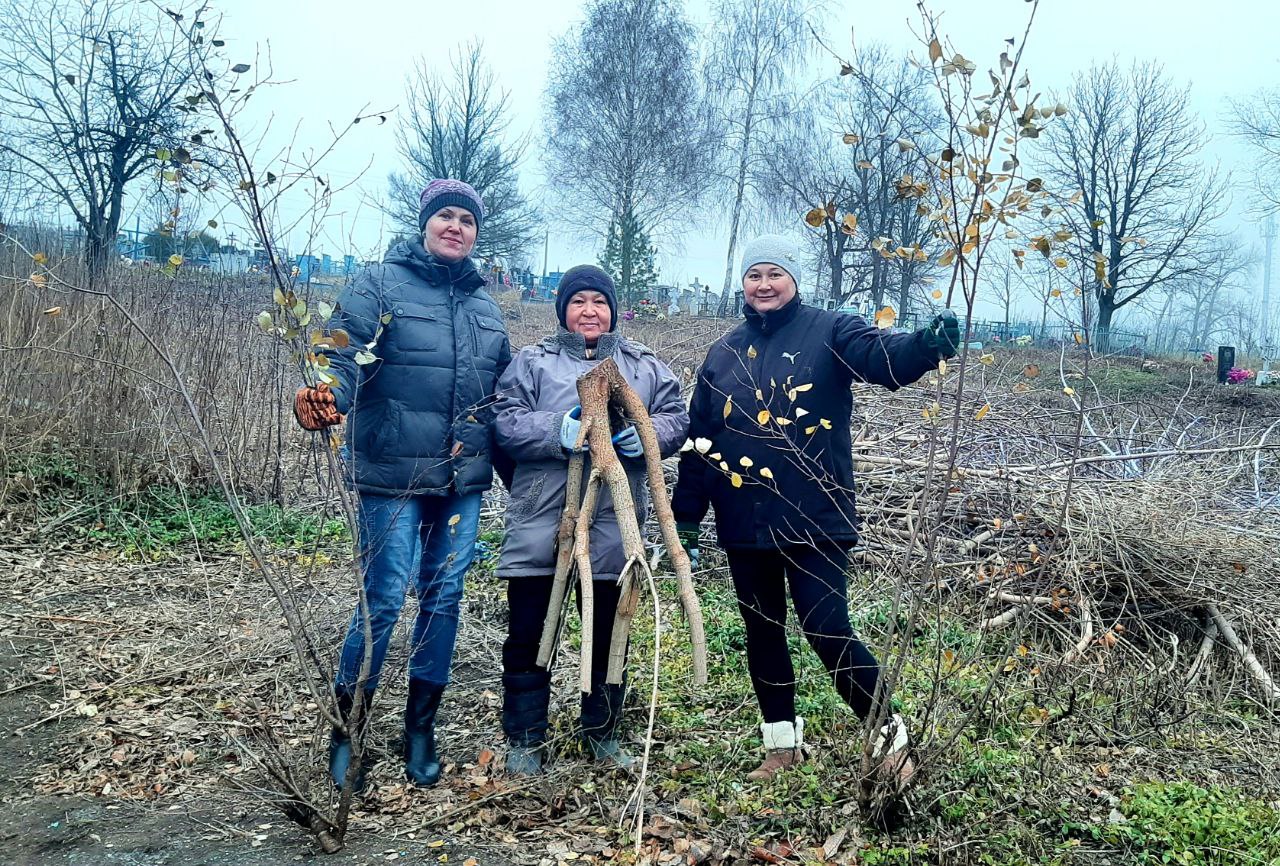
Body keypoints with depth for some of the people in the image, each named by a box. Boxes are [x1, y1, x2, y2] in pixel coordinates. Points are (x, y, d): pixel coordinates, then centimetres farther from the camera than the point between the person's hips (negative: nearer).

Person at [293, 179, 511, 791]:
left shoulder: (484, 305, 14)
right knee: (384, 599, -3)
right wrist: (324, 398, -35)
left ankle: (421, 725, 27)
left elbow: (502, 389, 19)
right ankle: (346, 730, 17)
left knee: (444, 597, 11)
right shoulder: (381, 284, -3)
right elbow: (344, 357, -14)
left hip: (463, 479, 6)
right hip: (393, 476, -5)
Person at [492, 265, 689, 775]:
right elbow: (506, 422, -4)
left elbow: (677, 418, 7)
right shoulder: (533, 362, 6)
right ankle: (525, 740, 20)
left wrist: (647, 434, -14)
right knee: (529, 633, 4)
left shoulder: (646, 367, 13)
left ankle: (602, 732, 31)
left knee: (608, 633, 13)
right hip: (541, 522, -2)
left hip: (613, 523, 2)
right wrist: (558, 431, -20)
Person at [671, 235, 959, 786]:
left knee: (828, 632, -6)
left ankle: (891, 738, 15)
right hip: (744, 523, 5)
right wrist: (686, 516, 10)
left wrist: (926, 344, -44)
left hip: (813, 520, -5)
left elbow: (885, 358, -21)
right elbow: (699, 440, 12)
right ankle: (782, 745, 31)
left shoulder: (828, 332, -2)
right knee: (762, 632, 14)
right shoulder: (724, 352, 11)